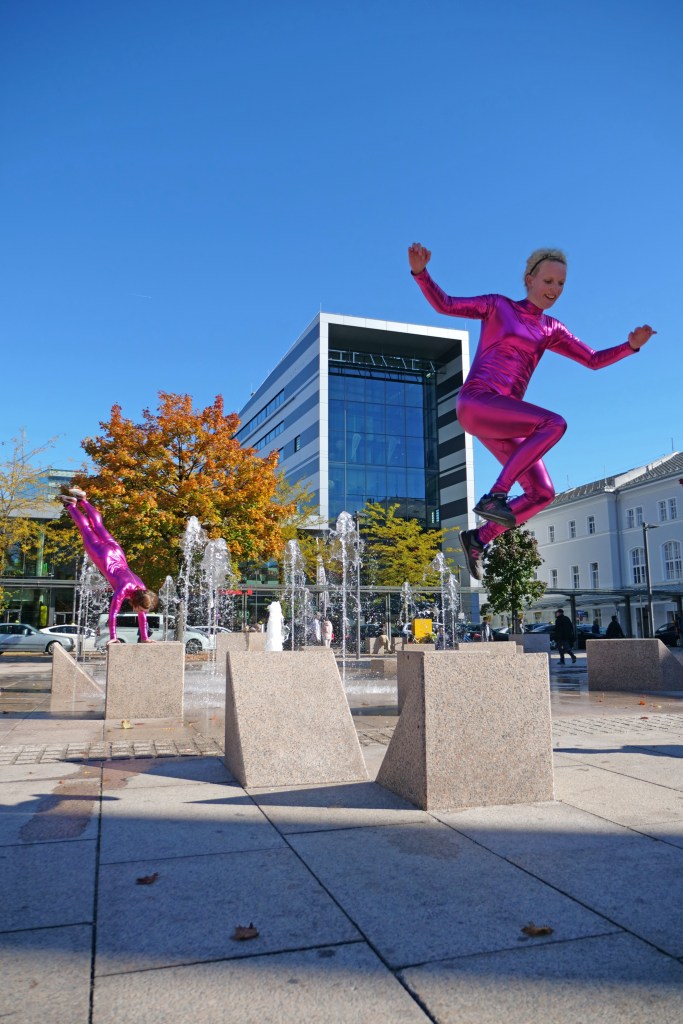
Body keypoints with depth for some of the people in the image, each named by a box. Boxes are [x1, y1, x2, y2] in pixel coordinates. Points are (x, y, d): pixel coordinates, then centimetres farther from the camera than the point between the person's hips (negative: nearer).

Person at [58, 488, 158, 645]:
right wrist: (113, 637, -32)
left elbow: (142, 616, -9)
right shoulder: (123, 589, -35)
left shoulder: (142, 590, -20)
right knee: (87, 529, 20)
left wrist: (144, 637, -9)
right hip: (104, 557, -4)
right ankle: (71, 505, 38)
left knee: (98, 527, 26)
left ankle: (82, 500, 44)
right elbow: (113, 613, -33)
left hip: (117, 553, 4)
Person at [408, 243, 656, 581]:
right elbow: (443, 304, 2)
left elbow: (594, 361, 18)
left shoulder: (551, 330, 22)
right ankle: (494, 496, -26)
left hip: (501, 422, 6)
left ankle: (478, 538, 9)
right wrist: (420, 271, -15)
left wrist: (631, 346, 1)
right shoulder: (498, 306, 10)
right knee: (554, 423, -27)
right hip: (475, 403, -6)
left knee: (543, 494, -3)